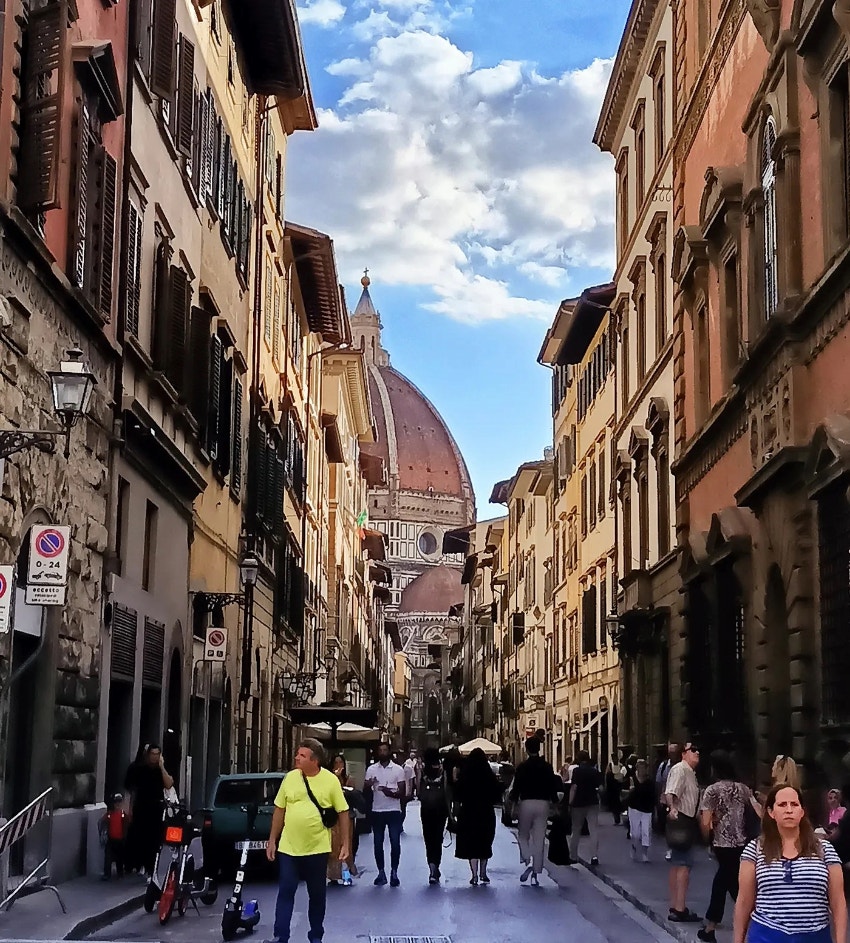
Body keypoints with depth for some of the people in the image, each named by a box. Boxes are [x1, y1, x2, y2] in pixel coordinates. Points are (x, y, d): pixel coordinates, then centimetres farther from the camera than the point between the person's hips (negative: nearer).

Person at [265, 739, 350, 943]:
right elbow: (279, 810, 8)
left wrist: (346, 843, -5)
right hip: (288, 848, 1)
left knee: (317, 895, 11)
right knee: (285, 892, 1)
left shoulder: (331, 780, -7)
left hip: (317, 849, -1)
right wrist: (272, 840, 8)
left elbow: (343, 812, -2)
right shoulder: (290, 778, 0)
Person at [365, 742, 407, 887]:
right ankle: (381, 872, 15)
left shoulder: (398, 770, 0)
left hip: (394, 811, -2)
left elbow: (403, 793, -3)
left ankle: (394, 872, 4)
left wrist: (391, 793, -24)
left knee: (395, 843, -5)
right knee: (378, 843, 5)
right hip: (377, 811, 2)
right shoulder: (371, 769, 4)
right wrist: (369, 785, -22)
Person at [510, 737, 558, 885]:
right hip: (543, 804, 2)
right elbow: (552, 788, 7)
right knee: (539, 839, 5)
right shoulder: (547, 767, 4)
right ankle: (536, 874, 6)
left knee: (523, 835, 15)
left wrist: (513, 805, 6)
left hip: (526, 803, -2)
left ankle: (528, 860, -11)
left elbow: (516, 788, -4)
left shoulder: (522, 767, -4)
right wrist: (553, 804, 18)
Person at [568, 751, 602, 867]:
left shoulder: (577, 771, -11)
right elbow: (599, 786, 12)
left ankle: (573, 856, 18)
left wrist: (570, 803, -11)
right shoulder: (595, 771, 2)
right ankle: (594, 856, -14)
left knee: (576, 830, 11)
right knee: (594, 830, -2)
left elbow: (573, 787, -16)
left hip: (578, 803, -2)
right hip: (593, 803, 2)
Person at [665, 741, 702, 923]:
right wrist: (672, 809, -47)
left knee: (677, 865, 15)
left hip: (686, 821, 11)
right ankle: (680, 909, -13)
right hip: (680, 820, -11)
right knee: (684, 864, -12)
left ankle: (674, 907, 23)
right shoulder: (680, 769, -14)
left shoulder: (690, 773, 18)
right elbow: (670, 793, -30)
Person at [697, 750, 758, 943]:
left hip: (722, 844, -4)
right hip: (741, 844, 4)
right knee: (721, 882, 15)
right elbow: (759, 813, 0)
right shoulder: (743, 788, 6)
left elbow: (705, 823, -13)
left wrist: (708, 840, 4)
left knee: (736, 888, 4)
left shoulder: (712, 790, -8)